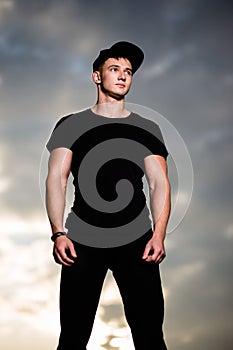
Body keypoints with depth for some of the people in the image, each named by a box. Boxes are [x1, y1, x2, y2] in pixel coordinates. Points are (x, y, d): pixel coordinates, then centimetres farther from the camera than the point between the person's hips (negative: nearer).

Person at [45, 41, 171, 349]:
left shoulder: (147, 129, 13)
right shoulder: (71, 125, 10)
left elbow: (159, 182, 5)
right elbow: (56, 178, 3)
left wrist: (159, 234, -10)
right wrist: (58, 234, -10)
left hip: (136, 241, 1)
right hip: (82, 241, -1)